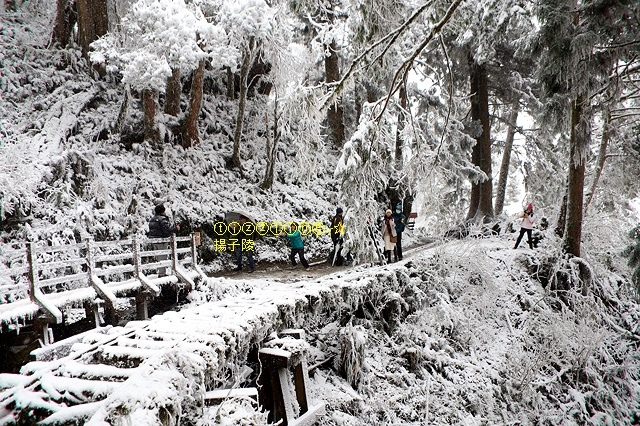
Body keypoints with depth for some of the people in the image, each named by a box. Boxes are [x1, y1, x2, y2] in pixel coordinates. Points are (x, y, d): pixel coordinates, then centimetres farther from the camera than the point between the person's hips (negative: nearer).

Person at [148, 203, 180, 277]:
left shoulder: (152, 219, 13)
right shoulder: (162, 219, -16)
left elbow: (151, 231, 17)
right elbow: (167, 230, -23)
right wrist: (176, 229, -11)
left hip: (154, 241, 9)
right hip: (161, 241, -9)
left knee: (158, 257, 15)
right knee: (163, 258, -3)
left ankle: (160, 273, 22)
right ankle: (162, 273, -1)